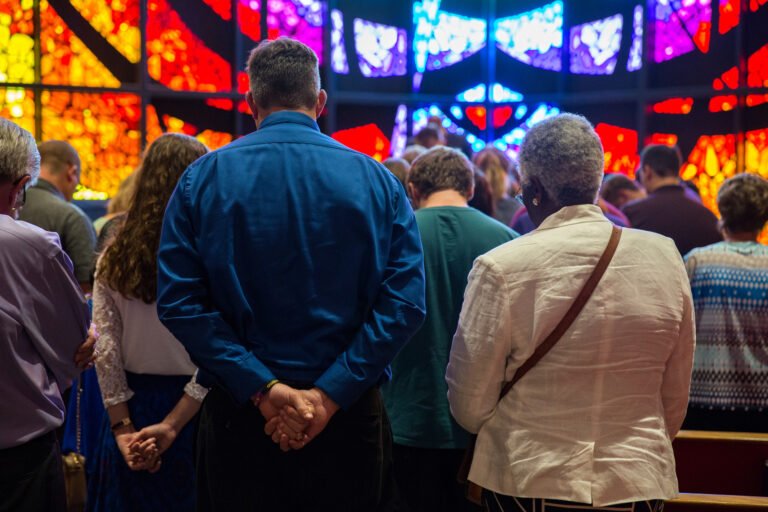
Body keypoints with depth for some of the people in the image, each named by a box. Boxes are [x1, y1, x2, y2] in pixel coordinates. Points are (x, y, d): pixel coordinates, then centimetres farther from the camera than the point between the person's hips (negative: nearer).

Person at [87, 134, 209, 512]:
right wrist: (171, 424, -13)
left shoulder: (114, 257, 0)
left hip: (131, 407, 3)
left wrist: (123, 427, -1)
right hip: (191, 408, -3)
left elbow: (105, 351, -2)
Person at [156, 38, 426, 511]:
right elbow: (405, 300, -10)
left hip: (239, 415, 0)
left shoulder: (204, 177, -1)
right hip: (350, 416, 0)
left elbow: (179, 302, -10)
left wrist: (262, 389, -13)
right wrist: (328, 395, -14)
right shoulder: (377, 179, 0)